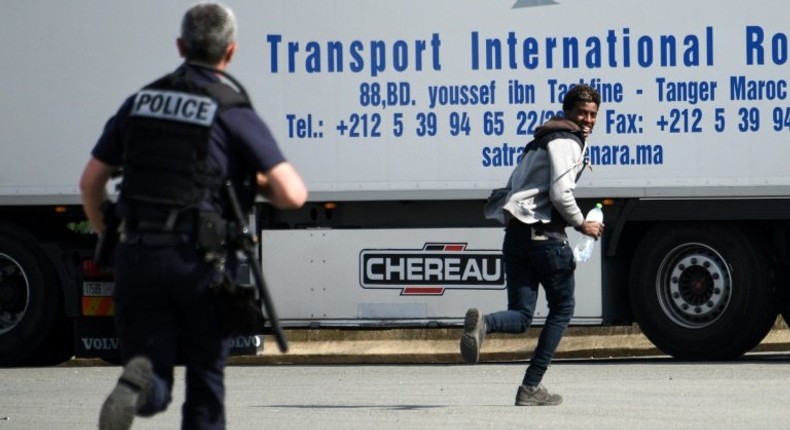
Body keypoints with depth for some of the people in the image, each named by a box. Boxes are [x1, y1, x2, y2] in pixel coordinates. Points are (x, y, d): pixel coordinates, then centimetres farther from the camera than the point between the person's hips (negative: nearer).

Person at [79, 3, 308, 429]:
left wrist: (107, 240, 31)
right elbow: (293, 195, -10)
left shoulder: (140, 102, 12)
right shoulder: (233, 113, -3)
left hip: (137, 254, 3)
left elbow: (91, 181, 17)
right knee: (206, 377, 15)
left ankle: (138, 383, -29)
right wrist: (259, 184, 12)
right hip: (200, 261, -3)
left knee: (154, 390, 5)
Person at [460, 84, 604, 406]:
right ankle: (531, 387, 3)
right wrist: (581, 224, -2)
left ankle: (482, 323, -30)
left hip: (515, 232, 8)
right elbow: (560, 193, -16)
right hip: (544, 232, -8)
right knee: (562, 308, 8)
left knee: (521, 316, 5)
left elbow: (514, 186, 27)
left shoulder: (543, 140, 25)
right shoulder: (567, 142, -5)